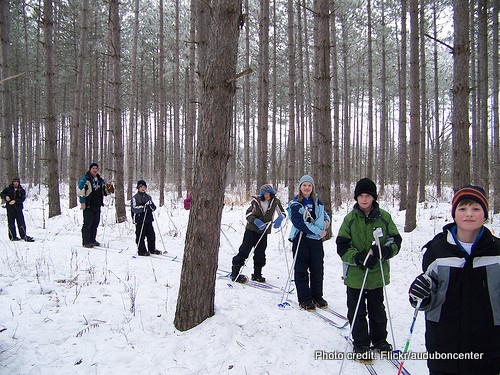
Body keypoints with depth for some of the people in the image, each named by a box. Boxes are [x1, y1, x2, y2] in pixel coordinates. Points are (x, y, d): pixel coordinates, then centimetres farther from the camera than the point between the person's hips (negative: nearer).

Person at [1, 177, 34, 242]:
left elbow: (22, 199, -5)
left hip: (18, 208, 0)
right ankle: (13, 236, 9)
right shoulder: (8, 189, 8)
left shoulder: (22, 190, 6)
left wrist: (15, 201, -20)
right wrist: (5, 197, -10)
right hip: (10, 208, 0)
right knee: (11, 223, 2)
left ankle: (23, 236, 5)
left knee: (21, 222, -1)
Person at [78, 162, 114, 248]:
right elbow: (81, 191, -10)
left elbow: (104, 192, 22)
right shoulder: (84, 179, -4)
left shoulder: (100, 180, 16)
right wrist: (82, 202, -17)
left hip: (97, 205, 7)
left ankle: (92, 240, 21)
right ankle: (86, 241, 0)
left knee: (95, 223, 11)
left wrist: (109, 190, 0)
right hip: (88, 205, -6)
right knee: (88, 224, -5)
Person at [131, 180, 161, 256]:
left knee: (151, 235, 9)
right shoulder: (135, 198, -3)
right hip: (139, 220, -5)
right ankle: (141, 251, 9)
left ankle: (152, 249, 22)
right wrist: (143, 207, -26)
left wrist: (151, 206, -8)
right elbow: (134, 209, -14)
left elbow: (153, 208, 15)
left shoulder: (148, 197, 13)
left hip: (148, 219, 5)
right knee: (140, 236, -2)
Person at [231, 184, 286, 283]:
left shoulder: (275, 202, -4)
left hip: (264, 231, 3)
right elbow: (248, 214, -8)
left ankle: (257, 274, 24)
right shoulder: (256, 201, -11)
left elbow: (282, 213, 6)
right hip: (251, 229, -3)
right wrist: (256, 221, -26)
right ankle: (234, 273, 0)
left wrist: (279, 219, -16)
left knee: (260, 253, 9)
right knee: (244, 250, -5)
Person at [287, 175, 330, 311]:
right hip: (301, 239, -4)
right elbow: (299, 223, -16)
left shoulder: (317, 202, 11)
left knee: (318, 269, 9)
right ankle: (304, 299, 12)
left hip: (316, 239, 5)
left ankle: (317, 296, 24)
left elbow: (324, 213, 28)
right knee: (301, 270, 2)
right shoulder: (295, 204, -5)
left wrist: (327, 221, 4)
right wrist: (318, 231, -18)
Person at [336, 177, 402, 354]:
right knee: (357, 311, 9)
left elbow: (396, 240, 4)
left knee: (377, 309, 18)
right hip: (355, 273, -1)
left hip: (377, 273, 1)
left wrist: (385, 251, -17)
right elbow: (342, 246, -6)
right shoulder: (350, 219, -6)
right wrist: (358, 257, -21)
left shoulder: (384, 217, -2)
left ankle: (379, 339, 38)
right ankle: (360, 343, 26)